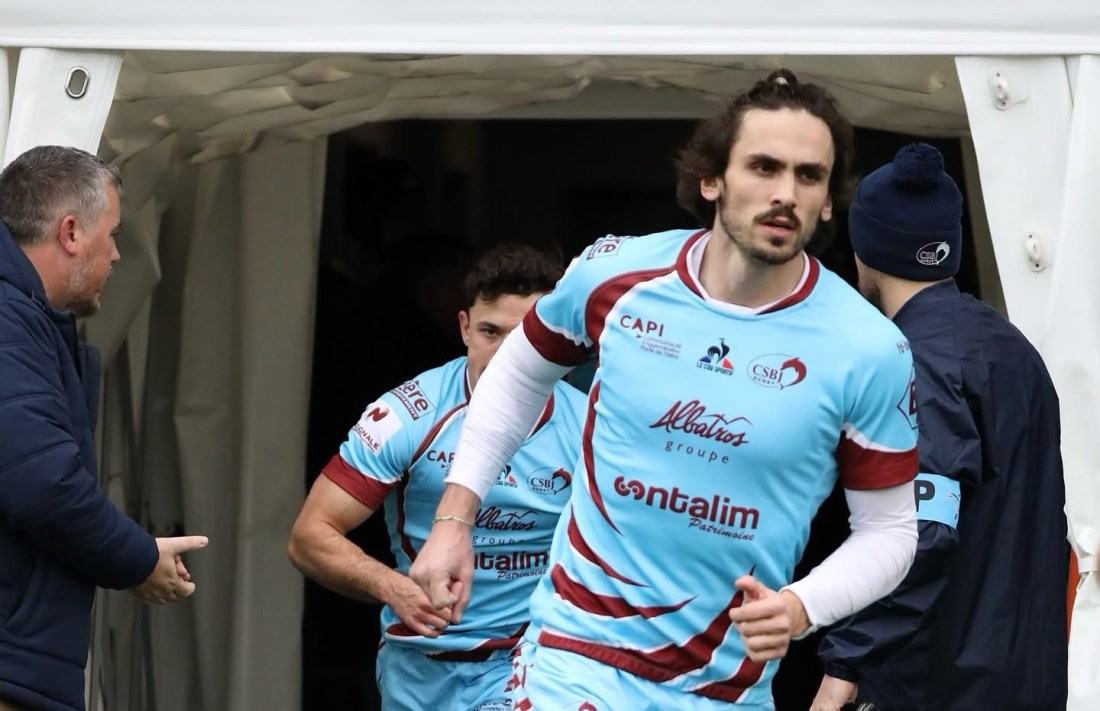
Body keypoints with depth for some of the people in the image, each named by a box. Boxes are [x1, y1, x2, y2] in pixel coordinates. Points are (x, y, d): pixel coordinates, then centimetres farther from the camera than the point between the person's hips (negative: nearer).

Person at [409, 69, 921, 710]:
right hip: (577, 652, 0)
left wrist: (802, 608, -21)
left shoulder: (868, 351, -12)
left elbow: (889, 529, -3)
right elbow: (520, 373, 13)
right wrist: (454, 519, 9)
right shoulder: (614, 274, -7)